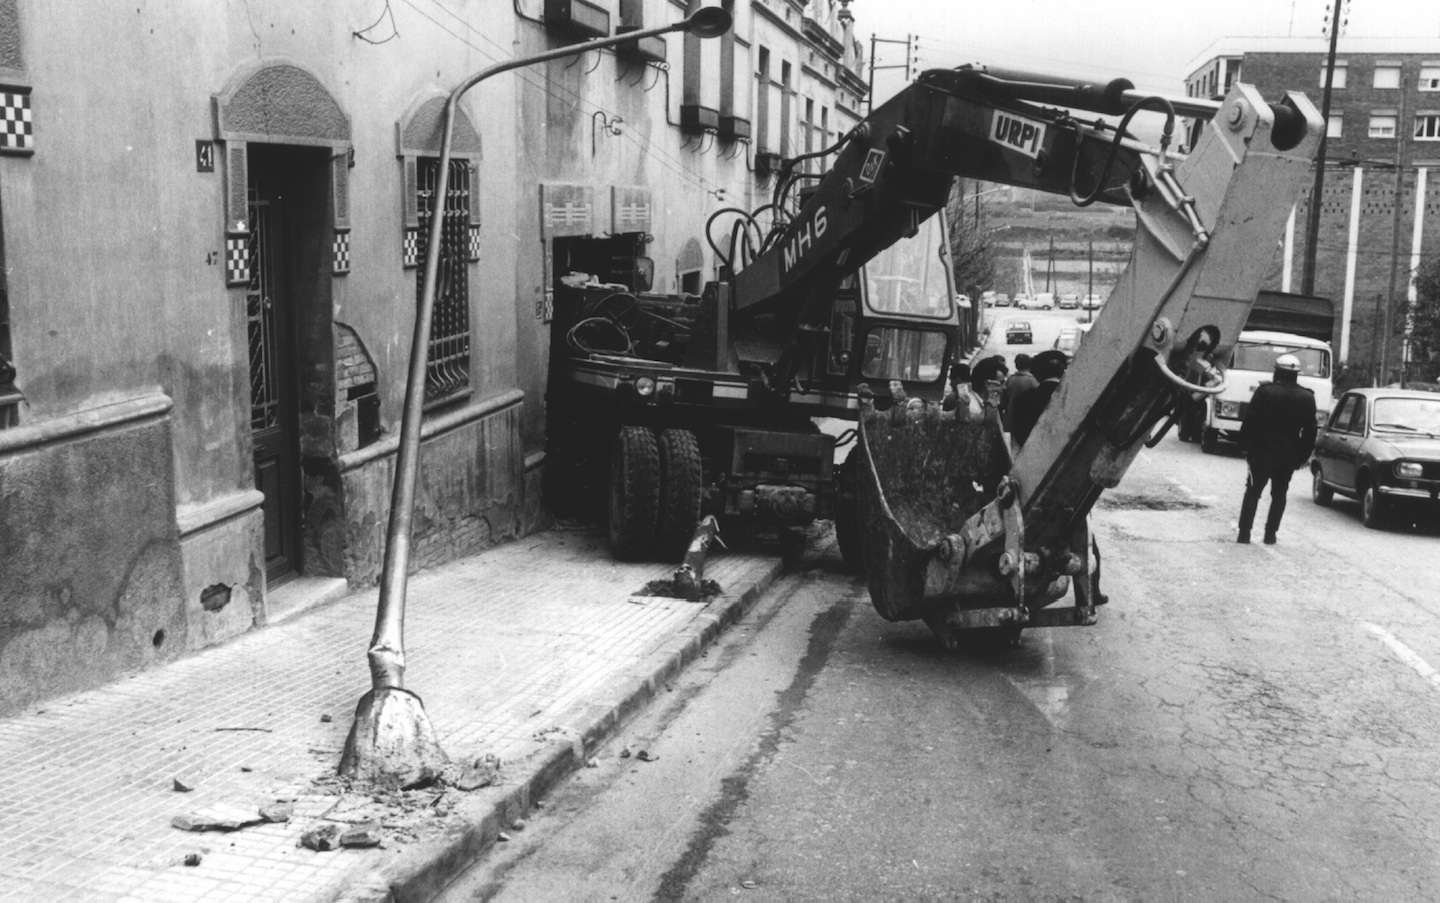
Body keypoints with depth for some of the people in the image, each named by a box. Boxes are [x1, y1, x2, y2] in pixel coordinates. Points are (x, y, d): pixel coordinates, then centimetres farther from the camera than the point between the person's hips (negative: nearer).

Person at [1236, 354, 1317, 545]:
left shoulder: (1265, 391, -9)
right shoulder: (1307, 398, 2)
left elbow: (1249, 422, -10)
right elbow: (1310, 431, 4)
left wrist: (1245, 445, -3)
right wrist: (1303, 456, 10)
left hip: (1262, 451, -2)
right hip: (1289, 454, 2)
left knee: (1253, 492, 5)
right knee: (1279, 495, 13)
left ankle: (1244, 533, 0)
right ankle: (1270, 534, 10)